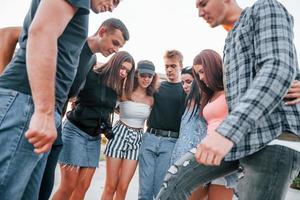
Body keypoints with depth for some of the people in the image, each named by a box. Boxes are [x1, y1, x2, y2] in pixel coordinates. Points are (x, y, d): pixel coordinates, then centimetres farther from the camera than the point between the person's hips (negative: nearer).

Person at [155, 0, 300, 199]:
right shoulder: (232, 43, 25)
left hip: (273, 140, -8)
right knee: (178, 180, 6)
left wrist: (227, 131, -30)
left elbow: (279, 70, -19)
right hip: (240, 139, 9)